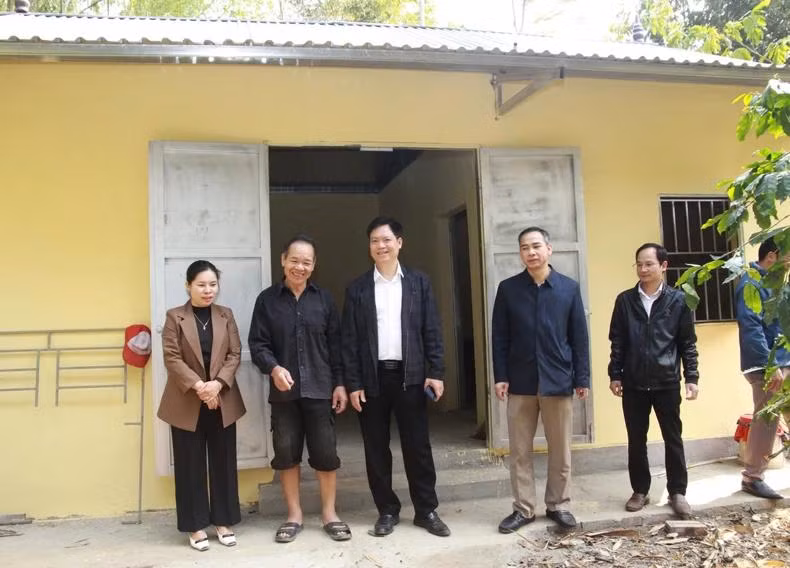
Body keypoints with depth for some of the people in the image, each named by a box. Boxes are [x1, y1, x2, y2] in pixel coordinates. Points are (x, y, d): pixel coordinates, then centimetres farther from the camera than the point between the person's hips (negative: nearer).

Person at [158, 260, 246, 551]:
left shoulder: (226, 315, 6)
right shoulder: (175, 317, -2)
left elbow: (235, 354, 1)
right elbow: (172, 358, -9)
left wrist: (218, 383, -15)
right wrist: (198, 386, -20)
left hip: (222, 401, 3)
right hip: (186, 403, -2)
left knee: (223, 462, 8)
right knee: (191, 466, 4)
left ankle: (223, 521, 20)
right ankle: (196, 526, 15)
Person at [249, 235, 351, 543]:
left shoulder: (324, 299, 6)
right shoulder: (267, 299, 2)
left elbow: (335, 344, 5)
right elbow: (257, 344, -1)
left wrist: (340, 383, 0)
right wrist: (273, 368, -19)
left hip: (319, 389, 0)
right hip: (284, 392, 0)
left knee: (326, 453, 3)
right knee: (286, 454, 7)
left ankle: (329, 513, 19)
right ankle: (294, 514, 22)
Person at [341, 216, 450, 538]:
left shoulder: (418, 282, 5)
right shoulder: (357, 289, 4)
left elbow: (432, 331, 3)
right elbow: (349, 340, 2)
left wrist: (436, 372, -5)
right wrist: (352, 383, -4)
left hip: (410, 375, 0)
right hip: (372, 378, 1)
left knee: (418, 445, 4)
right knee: (376, 448, 7)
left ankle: (427, 510, 16)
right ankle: (387, 511, 20)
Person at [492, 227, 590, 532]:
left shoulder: (569, 288, 1)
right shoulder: (508, 289, 2)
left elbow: (579, 336, 3)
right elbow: (499, 336, 2)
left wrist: (582, 377, 0)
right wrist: (500, 376, -3)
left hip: (558, 380, 0)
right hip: (520, 381, 0)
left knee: (560, 450, 9)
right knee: (519, 450, 7)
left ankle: (558, 505, 24)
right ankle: (523, 508, 19)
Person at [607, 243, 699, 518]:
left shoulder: (678, 300, -1)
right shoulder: (625, 300, 2)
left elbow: (688, 343, 2)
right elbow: (617, 341, 5)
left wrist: (691, 377, -2)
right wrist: (615, 375, 2)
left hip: (667, 382, -1)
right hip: (633, 383, 1)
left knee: (673, 439, 7)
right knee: (636, 440, 9)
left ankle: (677, 492, 20)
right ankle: (640, 491, 22)